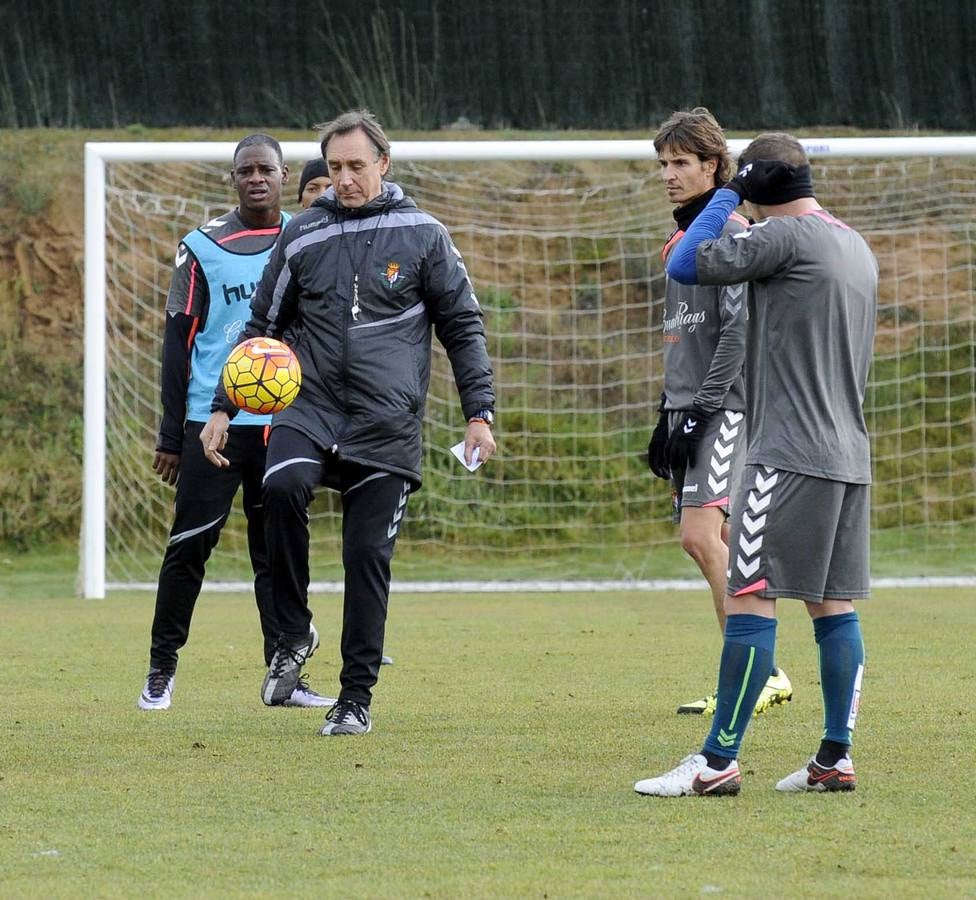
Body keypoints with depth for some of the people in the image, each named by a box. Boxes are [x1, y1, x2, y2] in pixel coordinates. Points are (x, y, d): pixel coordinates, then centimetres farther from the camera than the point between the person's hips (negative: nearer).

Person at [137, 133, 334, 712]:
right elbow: (178, 344, 2)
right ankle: (162, 668, 8)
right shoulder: (205, 249, 0)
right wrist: (171, 436, -1)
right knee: (190, 545, -3)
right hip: (211, 420, -3)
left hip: (285, 423, 3)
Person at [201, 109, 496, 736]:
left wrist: (480, 412, -2)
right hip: (311, 408, 1)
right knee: (283, 485, -29)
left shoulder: (422, 235, 3)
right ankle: (294, 633, -11)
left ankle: (357, 696, 11)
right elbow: (263, 327, 17)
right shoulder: (302, 236, 9)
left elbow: (464, 327, 7)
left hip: (387, 426, -1)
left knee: (368, 556, -2)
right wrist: (224, 408, 10)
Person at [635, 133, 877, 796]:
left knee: (750, 598, -8)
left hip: (790, 455, -9)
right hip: (851, 455, 9)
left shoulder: (787, 235, -10)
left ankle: (719, 761, -10)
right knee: (833, 605, 9)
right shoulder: (857, 246, 17)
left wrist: (727, 194, 2)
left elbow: (686, 266, -10)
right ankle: (836, 759, 9)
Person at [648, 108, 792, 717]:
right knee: (710, 540, 8)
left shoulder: (732, 234, -10)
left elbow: (740, 330, -17)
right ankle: (762, 674, 13)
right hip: (689, 408, 9)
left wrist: (703, 408, -19)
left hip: (726, 407, -9)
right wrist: (667, 413, 20)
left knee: (702, 534, -18)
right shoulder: (682, 239, 18)